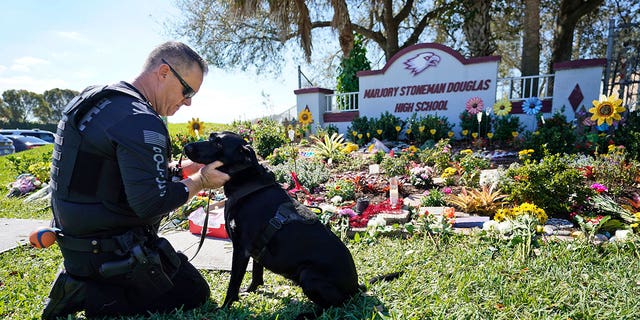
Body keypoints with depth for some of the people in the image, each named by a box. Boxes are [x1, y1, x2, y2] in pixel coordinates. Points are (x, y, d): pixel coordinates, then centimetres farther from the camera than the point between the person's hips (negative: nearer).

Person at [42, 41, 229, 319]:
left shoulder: (96, 99, 7)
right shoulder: (141, 121, -25)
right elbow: (152, 203, -28)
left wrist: (186, 171, 6)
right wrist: (199, 181, -13)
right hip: (112, 252, -9)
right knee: (195, 294, 5)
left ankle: (80, 284, 12)